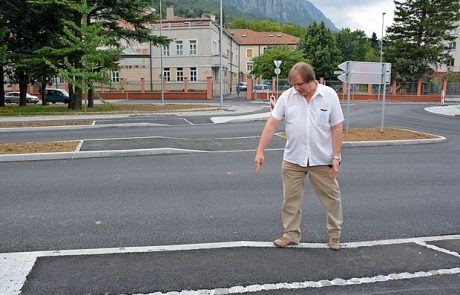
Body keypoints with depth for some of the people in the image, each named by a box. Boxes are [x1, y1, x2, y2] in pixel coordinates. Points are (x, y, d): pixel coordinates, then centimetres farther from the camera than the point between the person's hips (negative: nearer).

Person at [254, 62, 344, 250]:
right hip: (293, 159, 2)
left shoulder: (329, 95, -7)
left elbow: (337, 128, -5)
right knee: (291, 198, 8)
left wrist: (336, 157, -9)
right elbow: (272, 124, -5)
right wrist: (260, 151, -12)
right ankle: (292, 233, 23)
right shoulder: (287, 96, -3)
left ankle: (335, 234, 27)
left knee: (331, 197, 9)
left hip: (322, 159, -1)